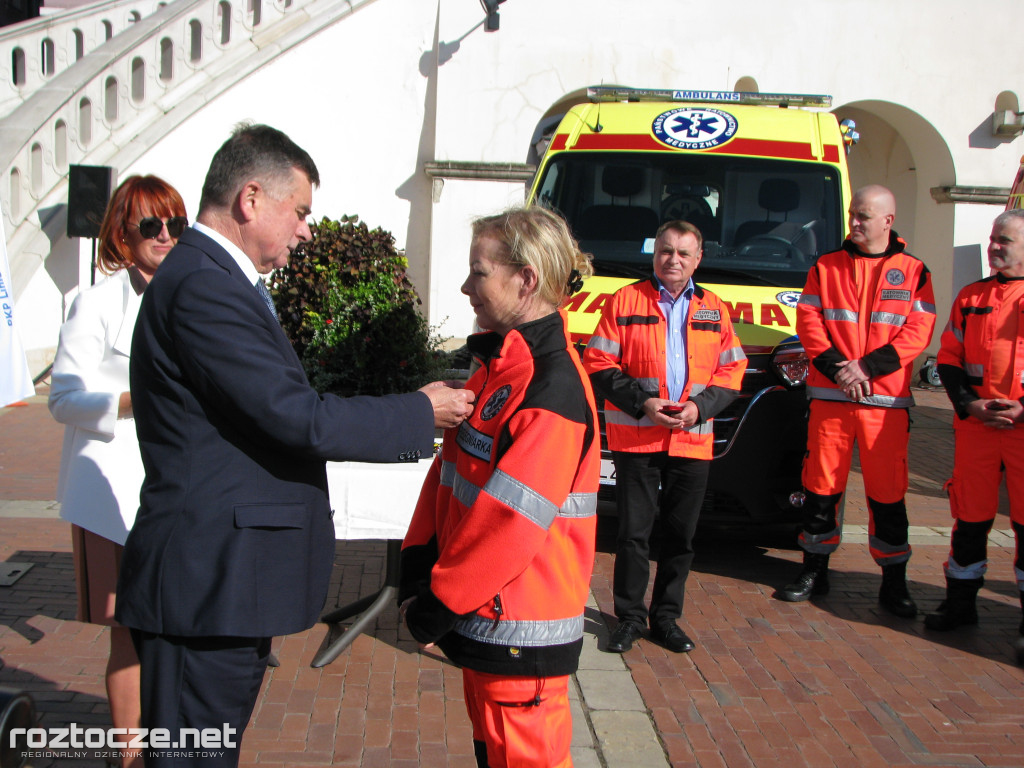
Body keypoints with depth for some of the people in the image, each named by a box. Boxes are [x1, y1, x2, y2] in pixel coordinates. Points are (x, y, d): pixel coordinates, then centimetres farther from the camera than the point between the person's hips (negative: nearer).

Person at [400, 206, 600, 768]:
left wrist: (435, 608, -15)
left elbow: (511, 522, -26)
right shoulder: (499, 366, 8)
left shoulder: (552, 390, -23)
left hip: (520, 634, -9)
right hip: (483, 619, 9)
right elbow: (450, 469, 10)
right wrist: (418, 572, 1)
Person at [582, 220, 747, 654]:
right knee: (634, 531, 1)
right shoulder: (624, 302, 1)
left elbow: (732, 371, 11)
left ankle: (666, 617, 24)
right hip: (635, 439, -3)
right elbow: (598, 365, -3)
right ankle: (630, 617, 15)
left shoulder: (714, 310, 11)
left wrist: (700, 406, -7)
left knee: (681, 536, 10)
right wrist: (642, 402, -13)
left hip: (692, 440, 3)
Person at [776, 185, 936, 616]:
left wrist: (866, 367, -12)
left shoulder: (913, 272, 7)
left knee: (887, 491, 2)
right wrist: (837, 368, -11)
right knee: (821, 484, 5)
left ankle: (894, 583, 15)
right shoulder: (826, 267, 10)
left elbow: (918, 333, -1)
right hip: (829, 395, 1)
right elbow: (808, 321, 3)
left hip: (886, 399, -1)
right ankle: (814, 572, 19)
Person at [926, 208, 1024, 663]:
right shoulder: (970, 298, 14)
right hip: (975, 424, 3)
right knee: (970, 516, 9)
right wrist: (970, 404, -4)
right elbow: (948, 359, 11)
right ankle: (961, 603, 24)